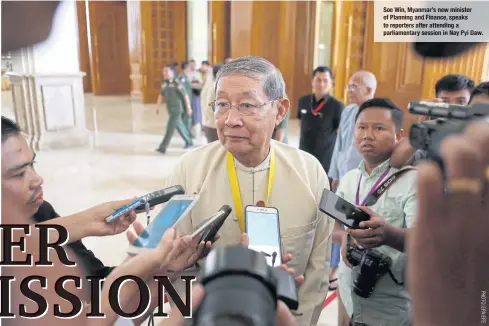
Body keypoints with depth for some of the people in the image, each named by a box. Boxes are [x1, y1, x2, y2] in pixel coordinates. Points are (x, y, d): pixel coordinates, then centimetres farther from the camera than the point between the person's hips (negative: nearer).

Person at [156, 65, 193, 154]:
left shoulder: (177, 83, -14)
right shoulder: (164, 83, 6)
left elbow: (185, 96, -11)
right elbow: (161, 95, 16)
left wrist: (188, 108, -9)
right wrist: (158, 106, 11)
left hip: (177, 109, -7)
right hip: (170, 109, 7)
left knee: (170, 128, -9)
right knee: (179, 126, 17)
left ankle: (163, 147, -8)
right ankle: (189, 142, 33)